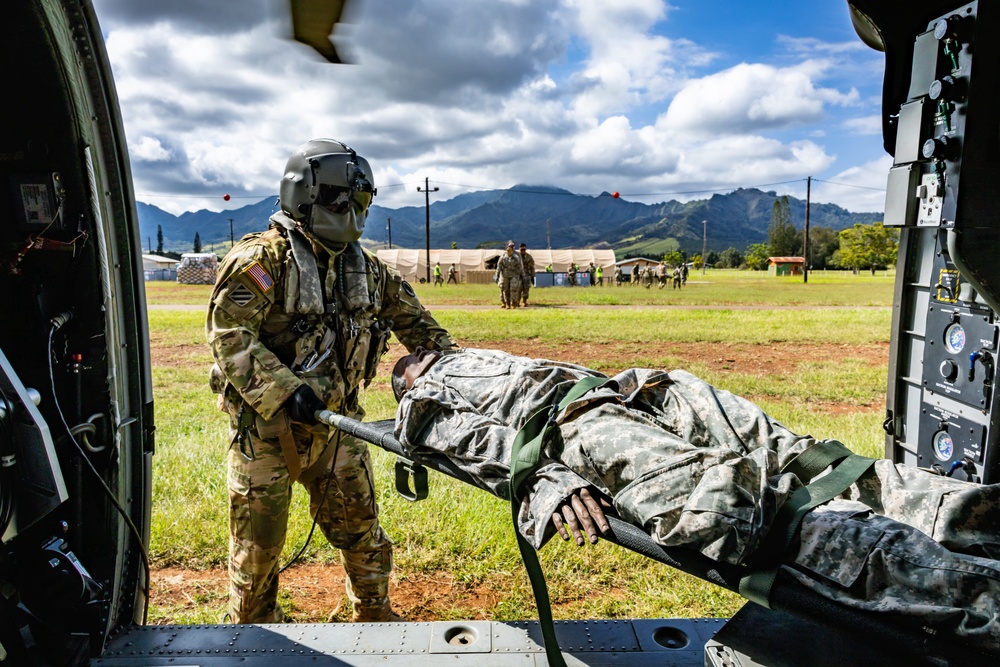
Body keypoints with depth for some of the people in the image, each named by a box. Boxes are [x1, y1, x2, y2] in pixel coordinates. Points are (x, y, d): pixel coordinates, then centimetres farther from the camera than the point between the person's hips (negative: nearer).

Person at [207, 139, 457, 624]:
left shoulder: (362, 266, 8)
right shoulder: (263, 258, -13)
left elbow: (405, 309, 17)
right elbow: (227, 333, -20)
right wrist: (285, 390, -28)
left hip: (336, 420, 6)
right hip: (267, 423, -5)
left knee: (361, 527, 14)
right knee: (259, 537, 7)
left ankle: (375, 617, 35)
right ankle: (252, 632, 31)